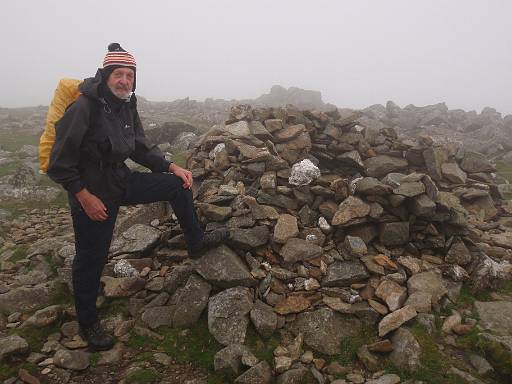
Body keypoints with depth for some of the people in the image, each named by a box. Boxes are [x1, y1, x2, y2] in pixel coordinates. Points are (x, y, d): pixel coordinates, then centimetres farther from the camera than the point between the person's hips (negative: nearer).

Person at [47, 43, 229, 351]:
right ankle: (88, 324, 27)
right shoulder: (84, 108, -21)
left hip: (121, 180, 7)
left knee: (177, 185, 2)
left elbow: (141, 148, 11)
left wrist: (171, 167, 1)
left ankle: (196, 242, 19)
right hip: (92, 190, -7)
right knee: (91, 260, 5)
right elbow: (60, 163, -19)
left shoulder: (127, 107, 2)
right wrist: (85, 197, -21)